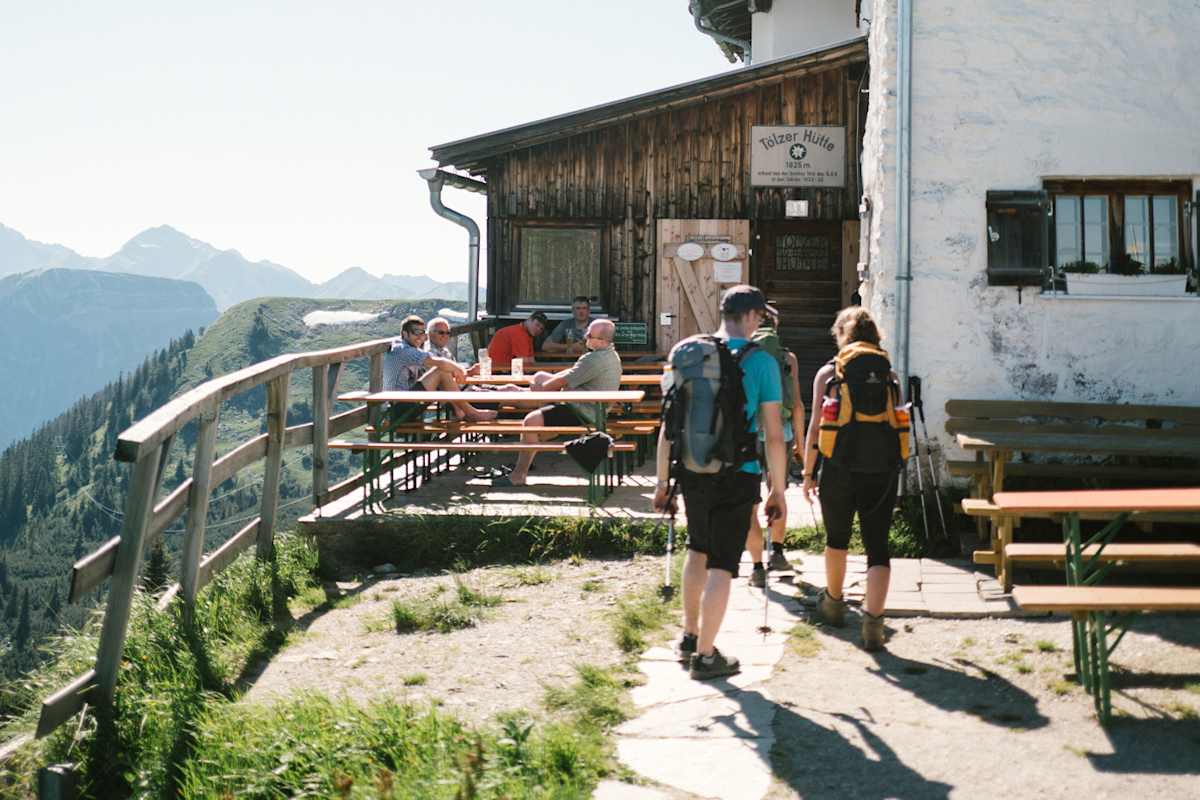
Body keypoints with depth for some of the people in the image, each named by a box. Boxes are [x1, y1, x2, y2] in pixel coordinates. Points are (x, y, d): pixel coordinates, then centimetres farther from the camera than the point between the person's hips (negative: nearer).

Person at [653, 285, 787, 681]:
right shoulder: (761, 362, -7)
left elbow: (669, 423, 6)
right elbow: (773, 434, -8)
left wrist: (663, 480, 12)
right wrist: (778, 490, 0)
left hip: (693, 471, 5)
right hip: (737, 476, -5)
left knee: (698, 549, 25)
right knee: (722, 564, 4)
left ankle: (690, 636, 35)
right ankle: (705, 655, 11)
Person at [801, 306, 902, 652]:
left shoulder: (828, 373, -1)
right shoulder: (889, 376, 4)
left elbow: (816, 428, -4)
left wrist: (808, 473, 4)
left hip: (839, 470, 0)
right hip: (882, 472, 0)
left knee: (836, 539, 21)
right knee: (878, 547, 2)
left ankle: (834, 603, 41)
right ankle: (873, 620, -13)